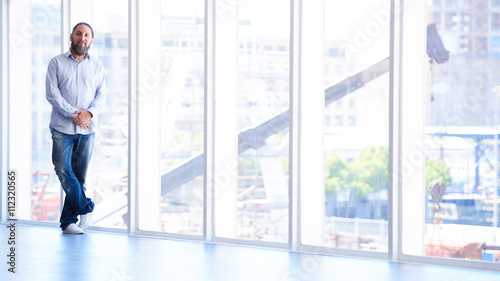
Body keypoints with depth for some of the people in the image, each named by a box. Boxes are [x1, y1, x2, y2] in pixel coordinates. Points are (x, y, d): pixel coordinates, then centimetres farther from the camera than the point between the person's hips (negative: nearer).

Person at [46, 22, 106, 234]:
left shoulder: (97, 66, 12)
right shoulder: (57, 63, 5)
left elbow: (101, 95, 7)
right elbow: (51, 93, -4)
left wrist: (89, 112, -13)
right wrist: (73, 113, -14)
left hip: (87, 129, 2)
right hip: (62, 127, -2)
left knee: (79, 175, 2)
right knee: (63, 170, -13)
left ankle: (68, 220, 10)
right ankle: (85, 208, 2)